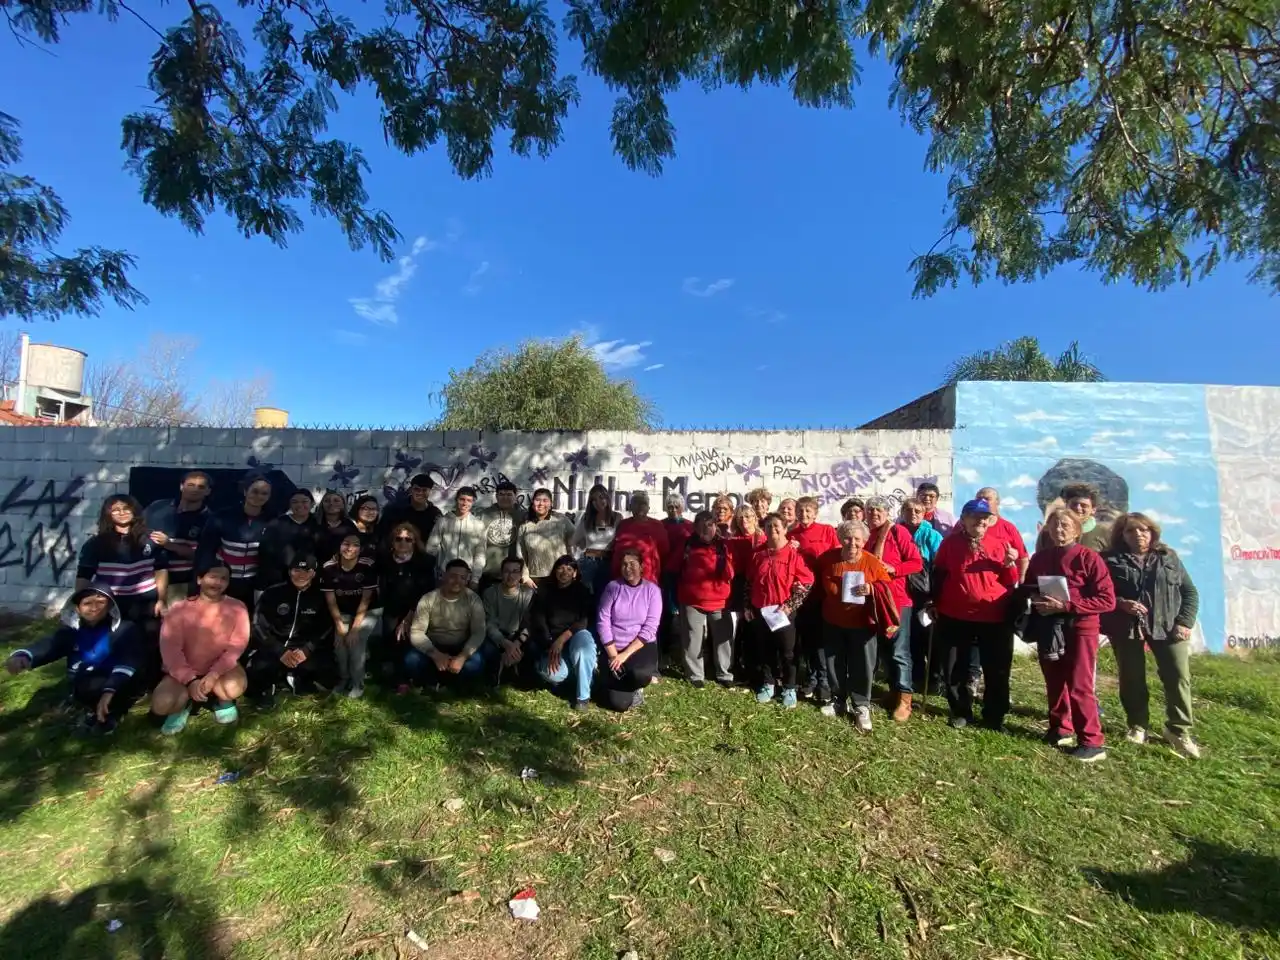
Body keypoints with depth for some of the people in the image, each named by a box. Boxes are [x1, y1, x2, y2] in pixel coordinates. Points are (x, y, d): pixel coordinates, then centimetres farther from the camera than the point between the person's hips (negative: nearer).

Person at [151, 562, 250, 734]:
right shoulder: (180, 610, -8)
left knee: (234, 687, -33)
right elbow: (169, 648, -15)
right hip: (185, 672, 1)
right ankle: (183, 704, 11)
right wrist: (190, 680, -25)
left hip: (221, 668, -1)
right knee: (161, 704, -27)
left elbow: (237, 646, -12)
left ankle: (222, 701, 5)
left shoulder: (237, 608, -8)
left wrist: (214, 674, -25)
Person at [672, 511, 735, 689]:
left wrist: (726, 555, -19)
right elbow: (676, 569, 11)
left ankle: (725, 674, 22)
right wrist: (680, 592, 5)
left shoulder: (724, 545, 0)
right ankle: (696, 675, 20)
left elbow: (729, 575, -7)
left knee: (723, 639, 7)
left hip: (720, 601, 1)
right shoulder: (688, 545, 0)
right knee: (694, 640, 6)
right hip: (692, 601, 0)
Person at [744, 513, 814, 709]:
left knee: (786, 652, 7)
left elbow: (806, 582, -10)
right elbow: (749, 582, 11)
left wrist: (790, 605, -15)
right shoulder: (758, 554, 4)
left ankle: (789, 689, 22)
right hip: (759, 611, 4)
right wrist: (747, 606, 8)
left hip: (783, 612, -4)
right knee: (763, 650, 14)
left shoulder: (793, 554, -9)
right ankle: (767, 685, 29)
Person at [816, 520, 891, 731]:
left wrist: (872, 589, -27)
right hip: (833, 621, 3)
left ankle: (862, 706, 20)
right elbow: (820, 586, 9)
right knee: (834, 663, 14)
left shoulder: (872, 562, -15)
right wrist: (821, 607, 6)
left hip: (861, 622, -3)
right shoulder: (828, 558, -7)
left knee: (862, 665, 4)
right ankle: (837, 700, 31)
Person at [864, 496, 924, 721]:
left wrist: (893, 569, -21)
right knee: (885, 648, 14)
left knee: (899, 651, -2)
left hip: (898, 599, -5)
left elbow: (917, 563, -10)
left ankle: (904, 699, 6)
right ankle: (894, 691, 27)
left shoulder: (899, 532, -7)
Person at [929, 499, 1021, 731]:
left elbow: (1012, 582, 4)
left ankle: (995, 716, 26)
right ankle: (961, 712, 26)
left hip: (995, 617, 1)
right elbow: (938, 575, 7)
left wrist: (1011, 565, -14)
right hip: (956, 616, 0)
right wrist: (935, 603, 7)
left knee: (996, 670, 9)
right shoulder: (950, 543, -1)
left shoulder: (1000, 544, 2)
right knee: (956, 668, 9)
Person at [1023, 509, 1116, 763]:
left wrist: (1066, 605, -21)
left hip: (1080, 627, -4)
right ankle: (1061, 729, 28)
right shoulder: (1039, 557, 4)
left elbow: (1107, 600, -14)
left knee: (1079, 686, -3)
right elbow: (1027, 588, 17)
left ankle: (1092, 742, 8)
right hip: (1047, 627, 5)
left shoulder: (1088, 557, -9)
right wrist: (1036, 601, -5)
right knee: (1054, 683, 13)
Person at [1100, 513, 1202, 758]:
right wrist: (1121, 603, -17)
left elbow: (1190, 591, 8)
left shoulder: (1169, 557, 8)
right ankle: (1138, 726, 21)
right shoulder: (1111, 560, 0)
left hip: (1167, 626, 2)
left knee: (1178, 677, -1)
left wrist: (1185, 622, -3)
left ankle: (1179, 731, 14)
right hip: (1126, 627, -1)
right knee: (1131, 679, 6)